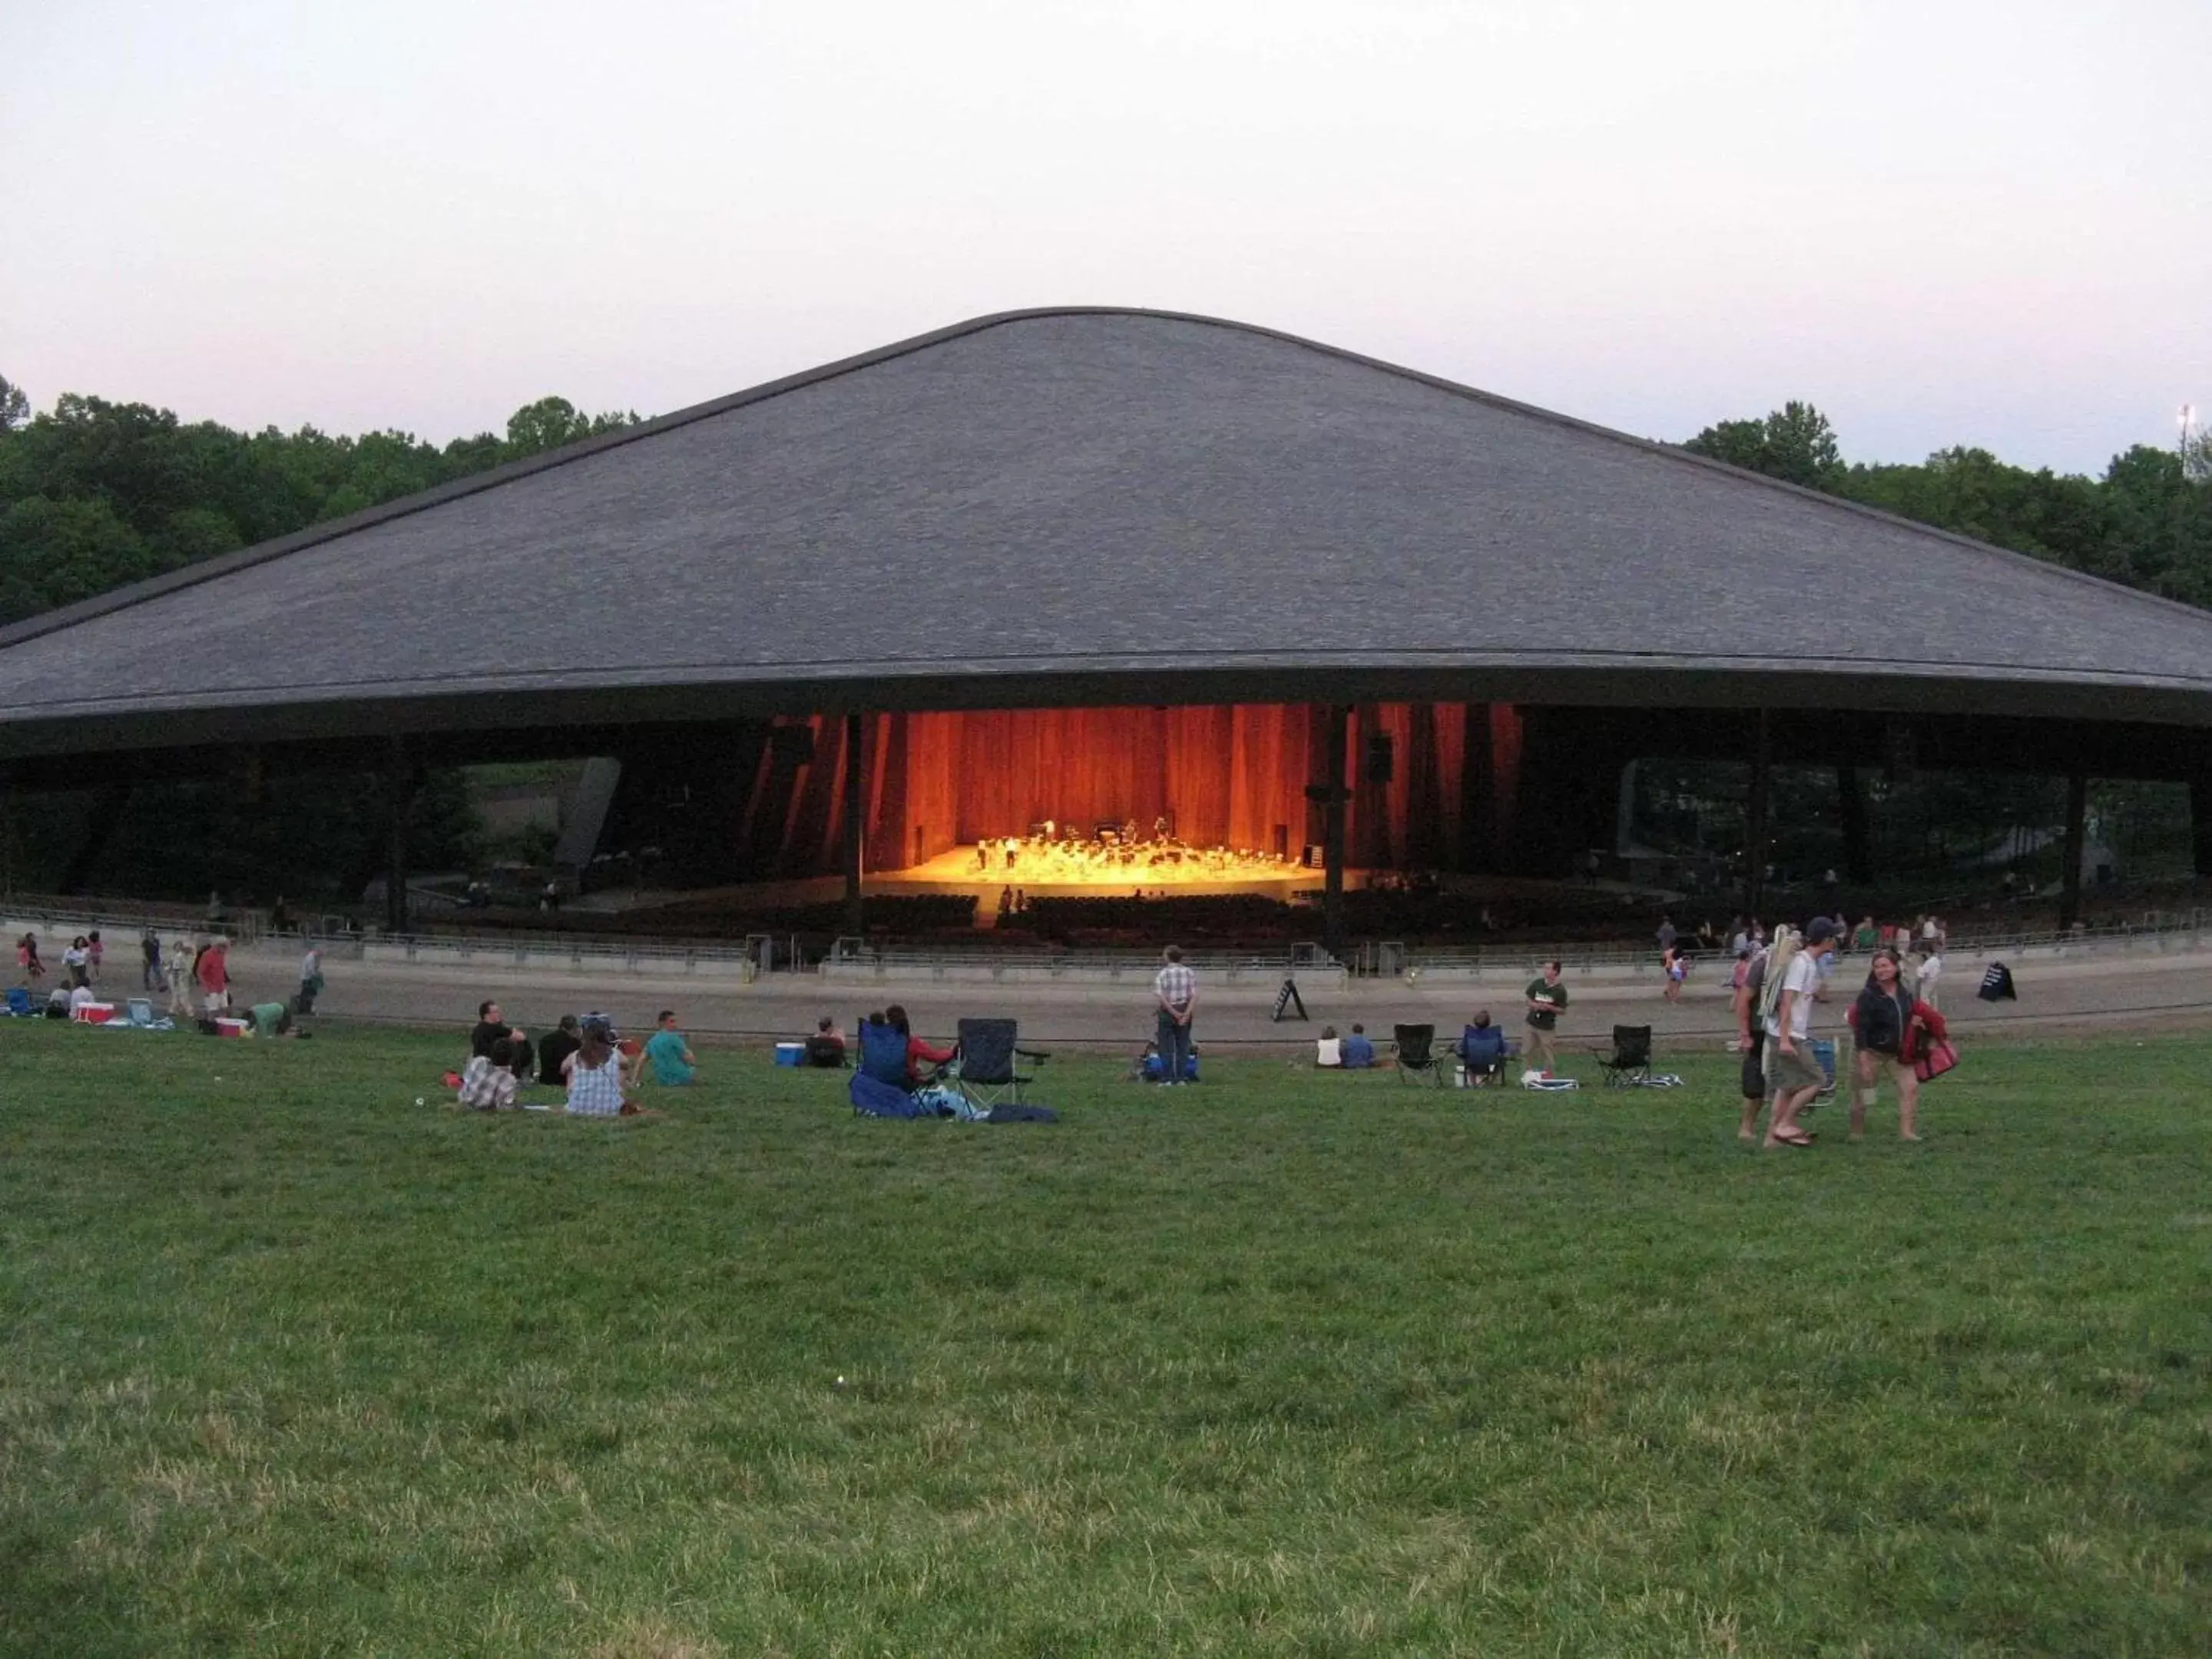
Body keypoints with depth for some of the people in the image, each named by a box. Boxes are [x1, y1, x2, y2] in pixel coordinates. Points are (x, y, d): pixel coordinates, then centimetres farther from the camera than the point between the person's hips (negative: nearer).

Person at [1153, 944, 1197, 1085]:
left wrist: (1174, 1013, -13)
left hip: (1167, 1012, -3)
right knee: (1182, 1046, 9)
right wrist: (1186, 1014, -12)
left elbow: (1161, 997, -16)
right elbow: (1194, 996, -5)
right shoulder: (1189, 973, 4)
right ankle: (1180, 1078, 7)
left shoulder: (1162, 974, -6)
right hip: (1185, 1011, 3)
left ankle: (1167, 1079, 1)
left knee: (1166, 1047, 3)